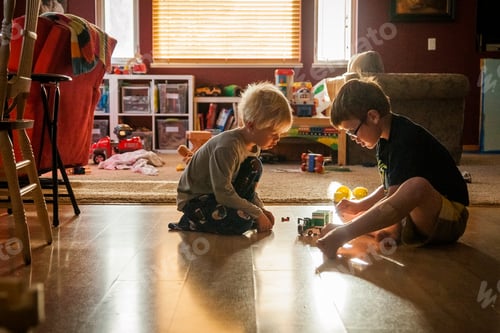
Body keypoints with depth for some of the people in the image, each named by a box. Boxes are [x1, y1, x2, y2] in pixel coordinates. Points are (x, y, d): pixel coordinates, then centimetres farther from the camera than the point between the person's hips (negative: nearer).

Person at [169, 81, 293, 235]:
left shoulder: (253, 146, -1)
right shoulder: (228, 147, -31)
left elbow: (248, 185, 12)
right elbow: (223, 193, -32)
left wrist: (261, 209, -2)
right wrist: (257, 214, -23)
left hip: (217, 195, 9)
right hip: (194, 199, -9)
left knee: (254, 165, -3)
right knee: (243, 222, -28)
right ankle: (191, 223, -8)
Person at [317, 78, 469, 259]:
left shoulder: (407, 140, -23)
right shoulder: (385, 138, 6)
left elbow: (394, 207, -29)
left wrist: (340, 235, -28)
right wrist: (359, 205, 3)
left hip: (450, 219, -9)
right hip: (415, 218, 9)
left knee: (417, 186, -41)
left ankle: (339, 236, -41)